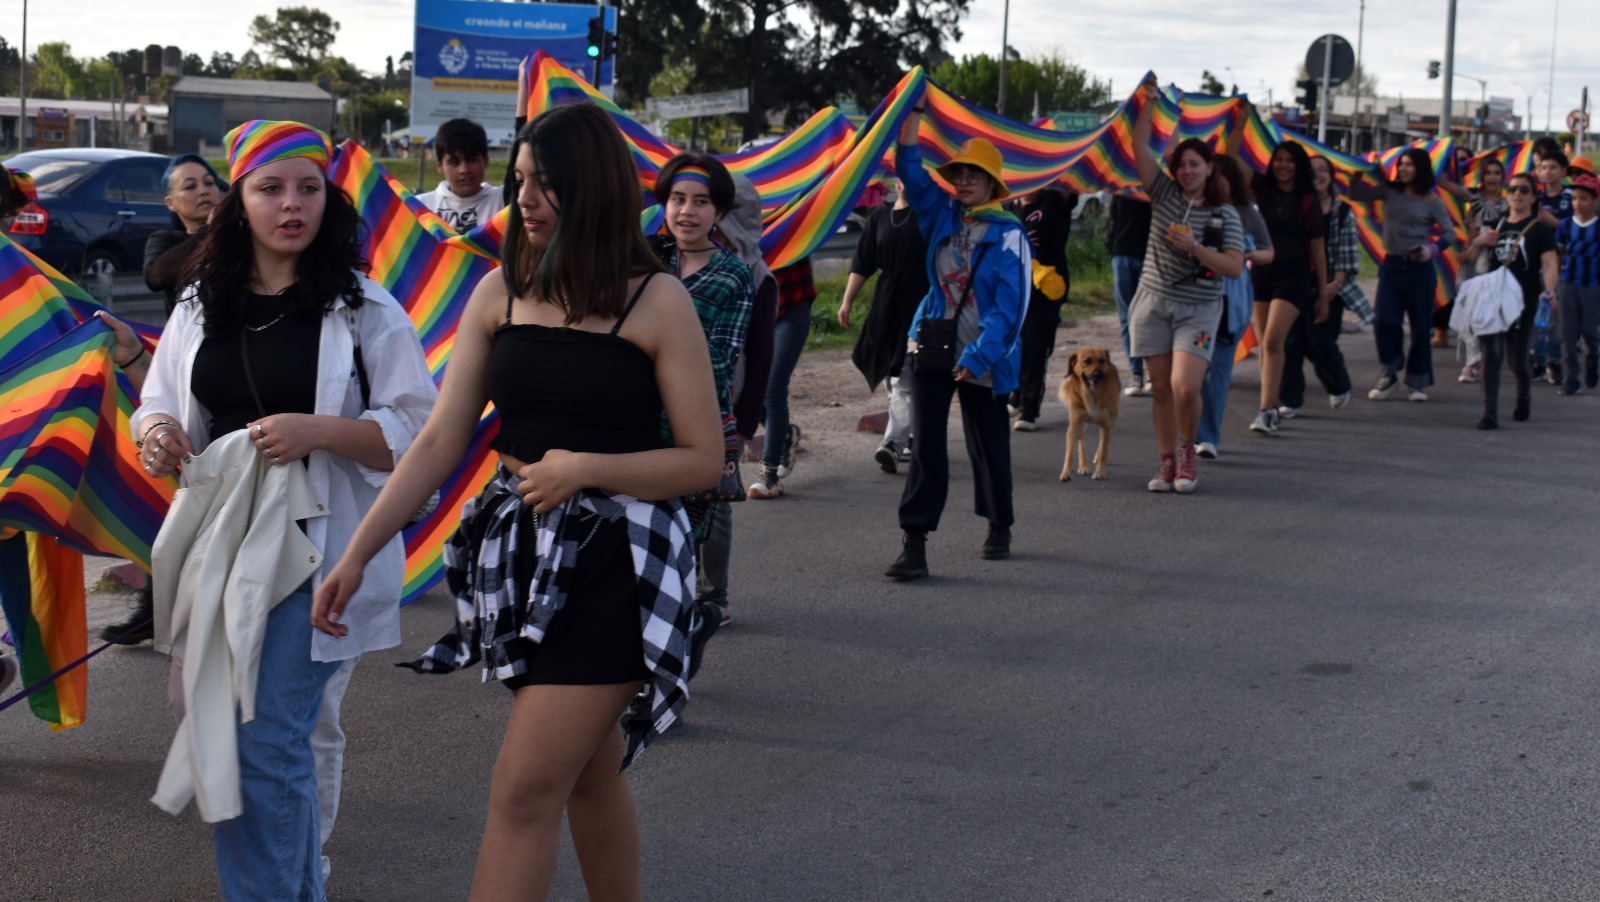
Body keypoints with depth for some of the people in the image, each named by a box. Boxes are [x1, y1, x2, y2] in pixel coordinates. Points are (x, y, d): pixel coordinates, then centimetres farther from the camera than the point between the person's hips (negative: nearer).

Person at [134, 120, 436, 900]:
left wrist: (319, 431, -20)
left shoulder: (364, 310, -4)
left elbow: (417, 433, -6)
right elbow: (158, 404, 18)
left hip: (313, 548, -6)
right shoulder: (201, 306, 10)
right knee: (220, 739, 14)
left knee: (264, 741, -12)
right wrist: (154, 432, -6)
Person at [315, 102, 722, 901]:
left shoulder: (655, 300, -9)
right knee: (588, 772, 17)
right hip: (518, 549, 5)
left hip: (612, 558, -5)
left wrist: (583, 467, -18)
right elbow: (440, 439, 2)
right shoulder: (501, 292, 4)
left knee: (525, 791, -8)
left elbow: (704, 459, -7)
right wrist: (357, 553, -4)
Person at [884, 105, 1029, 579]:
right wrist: (913, 112, -2)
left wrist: (978, 357, -26)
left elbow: (1009, 307, -16)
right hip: (932, 346, 3)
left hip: (983, 360, -3)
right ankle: (914, 545, -7)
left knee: (987, 446, 12)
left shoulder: (1008, 235, -10)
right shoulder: (943, 216, 5)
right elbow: (910, 169, 5)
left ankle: (999, 529, 34)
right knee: (926, 446, -5)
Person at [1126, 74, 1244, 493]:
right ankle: (1167, 462, 15)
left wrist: (1195, 248, -19)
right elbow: (1140, 148, -5)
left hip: (1198, 311, -3)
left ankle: (1188, 452, 10)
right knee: (1162, 388, 5)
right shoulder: (1165, 195, 4)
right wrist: (1148, 104, -14)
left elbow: (1234, 268, -8)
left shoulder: (1225, 215, -2)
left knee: (1185, 388, -15)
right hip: (1154, 302, 3)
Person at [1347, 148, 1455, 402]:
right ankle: (1388, 374, 7)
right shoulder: (1390, 191, 5)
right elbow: (1356, 193, 4)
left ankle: (1417, 382, 15)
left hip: (1419, 267, -2)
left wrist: (1432, 249, -19)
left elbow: (1449, 233, -2)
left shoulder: (1431, 201, -3)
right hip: (1392, 264, 2)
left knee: (1420, 326, 4)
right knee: (1383, 320, -9)